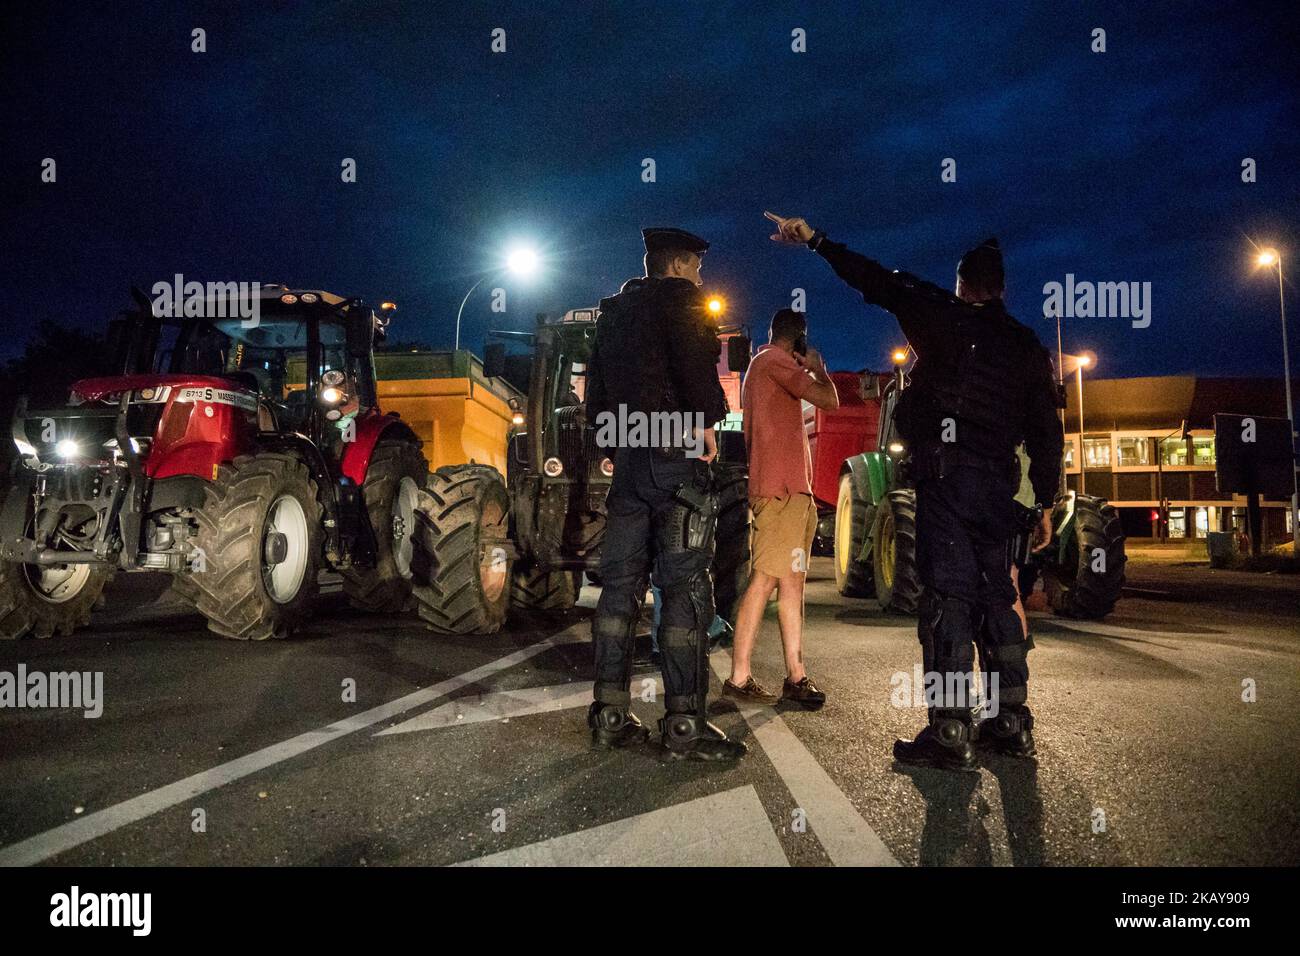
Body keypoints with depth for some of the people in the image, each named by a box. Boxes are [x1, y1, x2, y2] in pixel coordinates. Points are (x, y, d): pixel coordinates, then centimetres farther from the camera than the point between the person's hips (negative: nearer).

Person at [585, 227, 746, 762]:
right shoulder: (680, 298, -2)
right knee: (685, 587, -7)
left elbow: (596, 393, 23)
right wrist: (705, 422, -3)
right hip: (676, 454, -8)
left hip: (628, 454, 8)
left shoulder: (614, 311, 22)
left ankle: (609, 716, 11)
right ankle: (684, 726, -7)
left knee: (621, 584, 8)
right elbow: (697, 365, -17)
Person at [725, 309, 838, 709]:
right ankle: (739, 678, -7)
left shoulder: (761, 364, 24)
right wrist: (817, 368, 4)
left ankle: (796, 675, 9)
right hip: (780, 490, -10)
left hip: (792, 489, 10)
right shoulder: (775, 360, -6)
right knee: (765, 580, -10)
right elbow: (828, 400, -12)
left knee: (792, 582, 7)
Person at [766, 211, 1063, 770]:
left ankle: (951, 733, -12)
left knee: (948, 593, -9)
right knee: (997, 594, 12)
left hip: (945, 475, -5)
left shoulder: (944, 318, 4)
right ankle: (1013, 724, 14)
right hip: (999, 483, 5)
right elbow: (1047, 432, 13)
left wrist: (815, 241, 10)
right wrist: (1046, 504, 16)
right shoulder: (1026, 346, 16)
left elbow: (877, 282, 3)